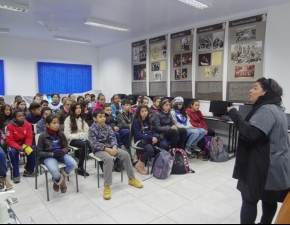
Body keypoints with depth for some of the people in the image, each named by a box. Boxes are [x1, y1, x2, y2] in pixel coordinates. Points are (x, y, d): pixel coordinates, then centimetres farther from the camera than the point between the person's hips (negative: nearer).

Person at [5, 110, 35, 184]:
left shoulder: (28, 124, -10)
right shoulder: (10, 126, -16)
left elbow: (29, 138, -9)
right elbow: (9, 141, -17)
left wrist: (26, 147, -28)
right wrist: (19, 148, -32)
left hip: (25, 143, 2)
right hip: (14, 144, -2)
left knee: (33, 149, -24)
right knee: (13, 152, -33)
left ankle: (29, 170, -4)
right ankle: (16, 174, -17)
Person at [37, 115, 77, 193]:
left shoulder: (60, 133, 0)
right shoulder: (43, 136, -9)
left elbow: (66, 147, 8)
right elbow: (39, 153, -5)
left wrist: (63, 151, -15)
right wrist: (52, 154, -19)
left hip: (61, 154, 4)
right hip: (49, 156, -3)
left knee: (73, 164, -23)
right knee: (54, 170, -35)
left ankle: (62, 176, 8)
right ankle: (58, 179, 3)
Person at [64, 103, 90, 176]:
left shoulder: (82, 118, 15)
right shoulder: (68, 119, -1)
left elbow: (86, 129, 9)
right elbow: (67, 135, -8)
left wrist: (84, 136, -11)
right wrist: (78, 136, -18)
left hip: (82, 139, 4)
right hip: (72, 140, -4)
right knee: (84, 145, -35)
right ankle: (80, 168, -22)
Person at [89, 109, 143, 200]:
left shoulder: (107, 127, 7)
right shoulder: (92, 129, -8)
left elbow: (113, 138, 1)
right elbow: (94, 143, -17)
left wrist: (114, 147, -20)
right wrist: (107, 149, -26)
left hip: (110, 147, 5)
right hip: (99, 150, -5)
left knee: (125, 154, -15)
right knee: (108, 158, -37)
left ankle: (131, 179, 0)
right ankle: (107, 186, -30)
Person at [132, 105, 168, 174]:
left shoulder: (148, 120, 11)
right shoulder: (136, 121, -9)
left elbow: (152, 131, 13)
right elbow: (138, 135, -16)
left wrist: (155, 137, -11)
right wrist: (151, 138, -20)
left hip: (149, 139, 6)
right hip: (140, 141, -6)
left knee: (165, 146, -14)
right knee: (150, 150, -35)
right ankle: (139, 165, -11)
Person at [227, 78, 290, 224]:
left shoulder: (266, 110, -19)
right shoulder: (275, 108, 15)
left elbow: (250, 133, -30)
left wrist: (234, 114, -22)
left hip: (264, 166, -10)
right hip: (273, 165, 10)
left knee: (249, 199, 0)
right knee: (269, 199, 22)